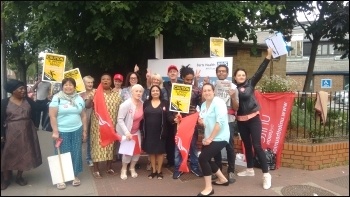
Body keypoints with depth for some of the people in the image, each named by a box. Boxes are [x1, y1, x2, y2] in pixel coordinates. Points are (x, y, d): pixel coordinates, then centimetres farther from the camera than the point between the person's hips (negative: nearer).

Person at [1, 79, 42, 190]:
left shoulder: (28, 101, 2)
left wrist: (31, 99, -8)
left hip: (26, 132, 3)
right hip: (11, 133, -3)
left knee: (24, 154, 12)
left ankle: (19, 177, 29)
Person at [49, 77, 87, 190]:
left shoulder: (79, 99, 7)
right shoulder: (57, 98, -5)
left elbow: (83, 116, 12)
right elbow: (52, 116, -8)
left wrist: (85, 130, 10)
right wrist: (55, 131, -13)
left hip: (76, 131, 3)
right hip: (62, 131, -3)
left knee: (76, 154, 9)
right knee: (62, 154, 5)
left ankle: (75, 176, 23)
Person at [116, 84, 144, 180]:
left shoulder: (142, 104, -6)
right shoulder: (126, 104, -24)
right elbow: (120, 119, -23)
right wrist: (126, 132, -27)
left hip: (136, 132, 5)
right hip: (126, 132, -5)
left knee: (137, 151, 8)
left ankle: (132, 168, 32)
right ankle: (123, 170, 25)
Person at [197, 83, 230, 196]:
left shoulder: (218, 102, -14)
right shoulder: (203, 105, 10)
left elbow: (220, 122, -22)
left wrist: (210, 138, -20)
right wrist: (201, 122, -6)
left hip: (219, 138, -9)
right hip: (209, 138, 9)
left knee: (202, 158, -17)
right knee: (206, 160, 14)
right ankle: (222, 179, 35)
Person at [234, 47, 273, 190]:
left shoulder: (250, 84, -3)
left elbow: (260, 71, -12)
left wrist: (268, 56, -19)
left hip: (253, 119, -3)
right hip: (241, 121, 3)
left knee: (257, 145, -7)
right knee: (247, 145, 16)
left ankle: (266, 174, -1)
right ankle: (250, 170, 32)